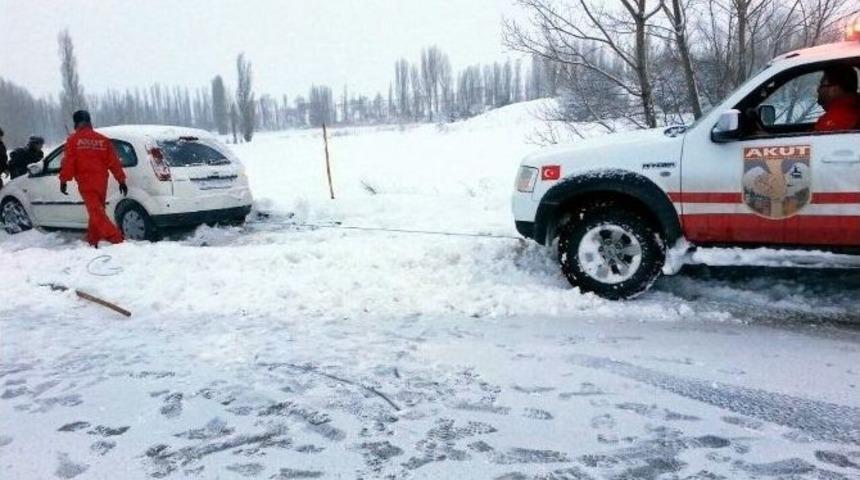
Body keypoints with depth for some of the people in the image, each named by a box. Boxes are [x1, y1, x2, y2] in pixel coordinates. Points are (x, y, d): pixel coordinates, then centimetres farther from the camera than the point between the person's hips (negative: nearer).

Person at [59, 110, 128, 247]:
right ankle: (93, 241, 21)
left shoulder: (73, 140, -1)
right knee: (97, 211, 17)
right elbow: (114, 161, 7)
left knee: (96, 213, -9)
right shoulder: (103, 139, 9)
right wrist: (121, 180, 11)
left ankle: (116, 238, -23)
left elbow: (68, 162, -5)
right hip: (101, 182, 5)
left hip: (85, 183, -5)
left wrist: (63, 180, 1)